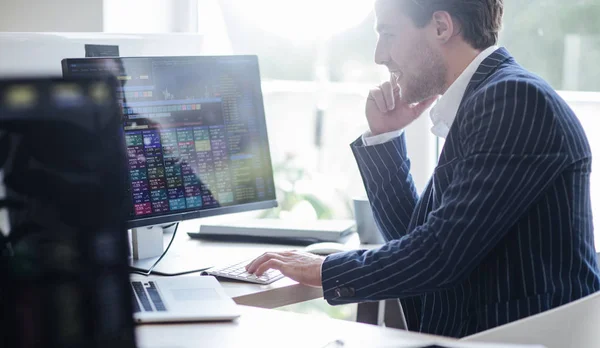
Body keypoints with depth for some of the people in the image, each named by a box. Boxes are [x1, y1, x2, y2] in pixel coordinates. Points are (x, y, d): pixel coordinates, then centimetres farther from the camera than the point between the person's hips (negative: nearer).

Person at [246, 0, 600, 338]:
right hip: (476, 333, 8)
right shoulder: (478, 102, 14)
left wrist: (325, 271, -8)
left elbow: (442, 251, -19)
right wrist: (384, 136, 11)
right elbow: (414, 236, 19)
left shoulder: (515, 97, -15)